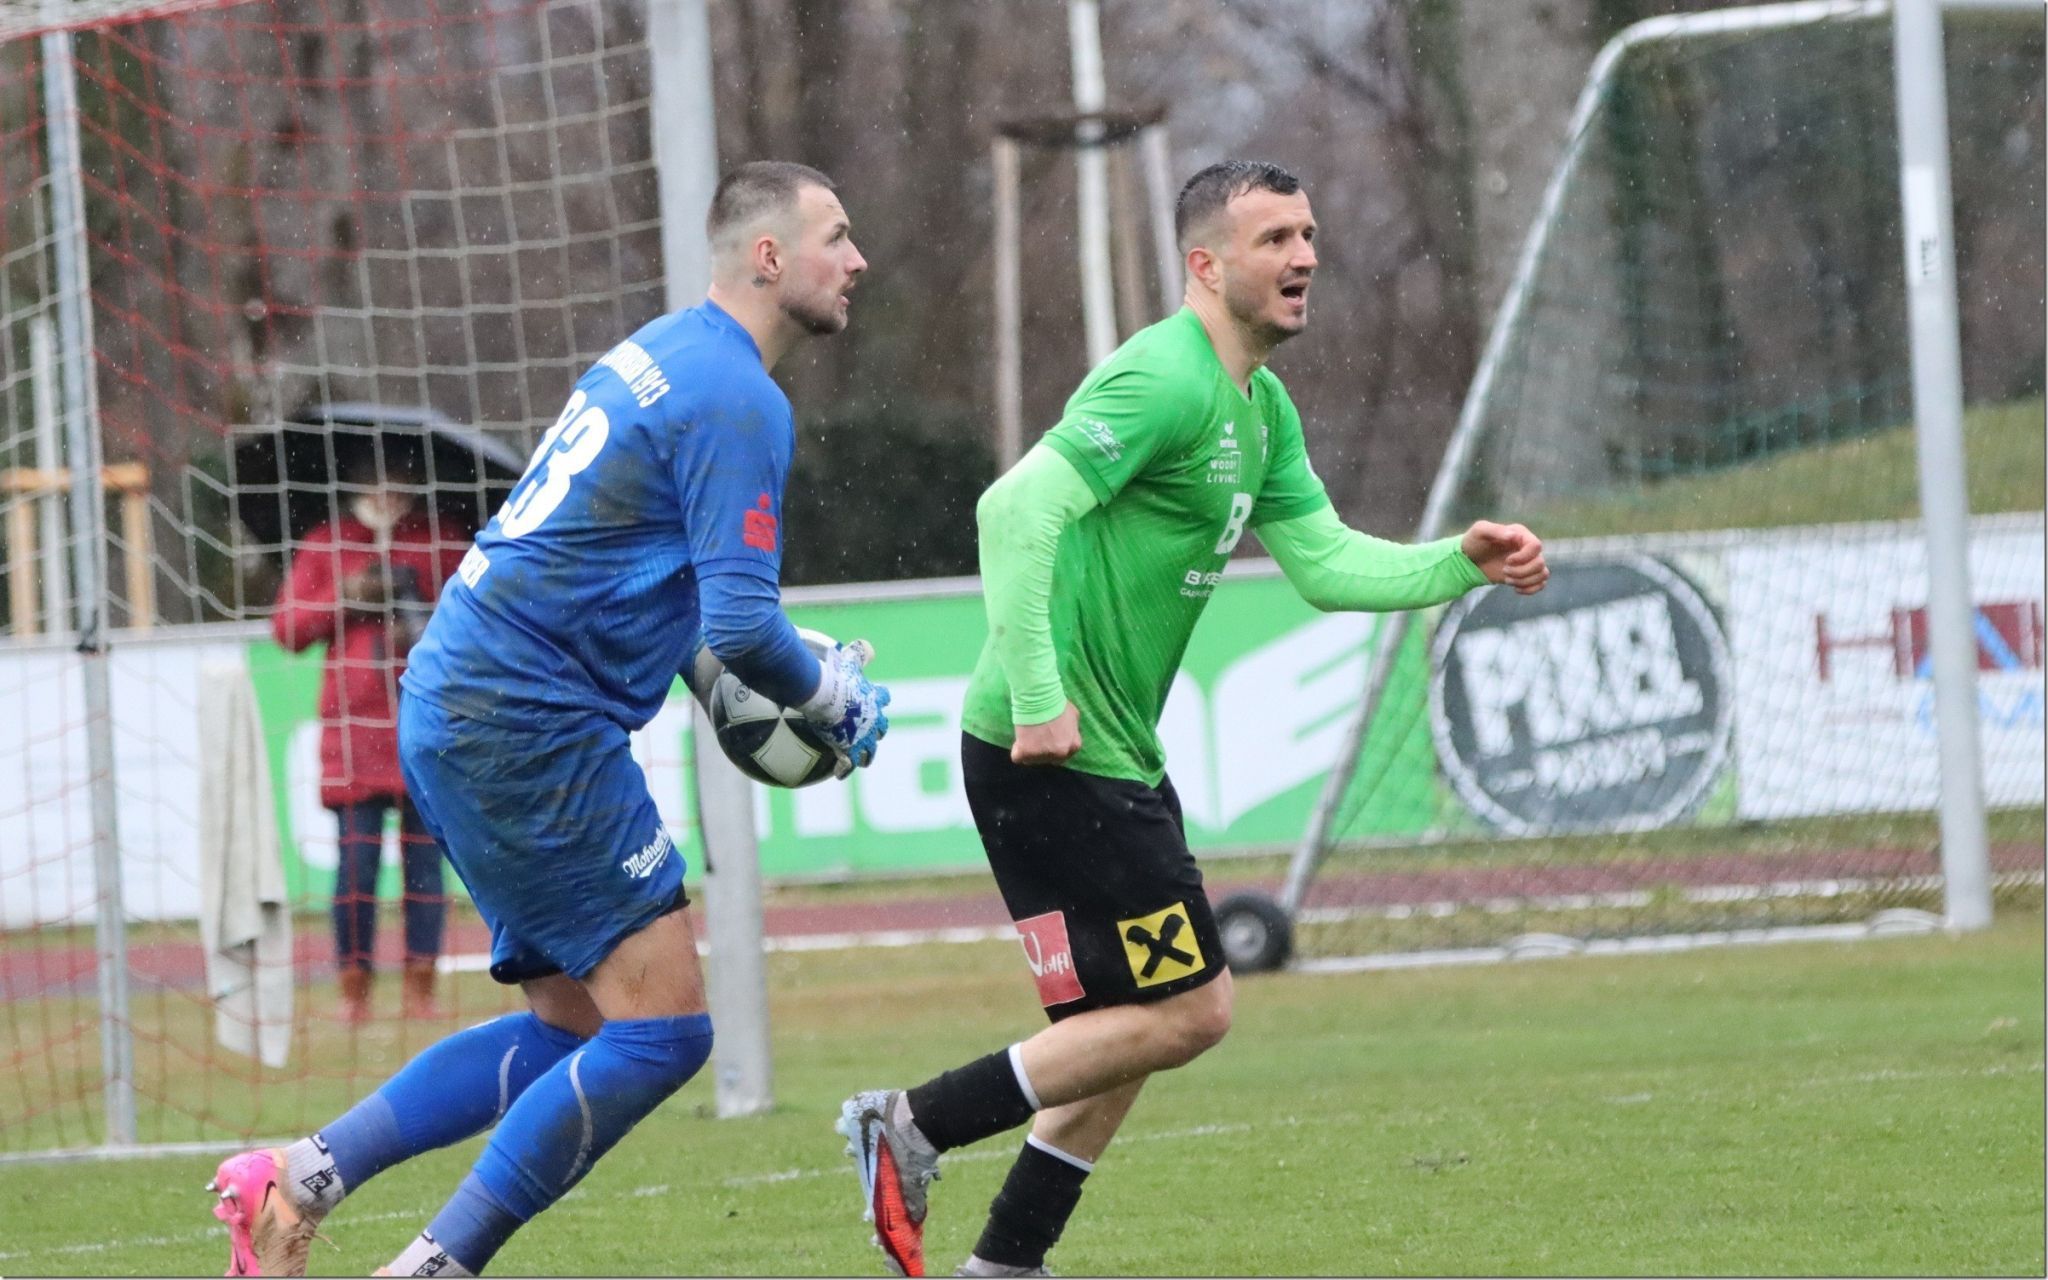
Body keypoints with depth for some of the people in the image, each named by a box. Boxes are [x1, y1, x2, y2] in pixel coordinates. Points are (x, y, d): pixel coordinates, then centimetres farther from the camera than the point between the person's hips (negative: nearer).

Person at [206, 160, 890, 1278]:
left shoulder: (664, 354, 18)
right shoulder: (737, 401, -13)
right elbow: (741, 625, -20)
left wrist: (724, 693, 25)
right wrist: (836, 702, -1)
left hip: (455, 711, 10)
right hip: (528, 723, -10)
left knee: (571, 1028, 13)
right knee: (664, 1024, -9)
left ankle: (294, 1182, 7)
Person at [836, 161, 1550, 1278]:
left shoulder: (1262, 409, 15)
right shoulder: (1165, 382, -17)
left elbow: (1325, 564, 19)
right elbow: (1015, 510, -26)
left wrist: (1460, 563, 4)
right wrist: (1037, 700, -28)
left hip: (1113, 757, 10)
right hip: (1053, 756, -10)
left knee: (1127, 1023, 16)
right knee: (1187, 1009, -8)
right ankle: (914, 1125, -3)